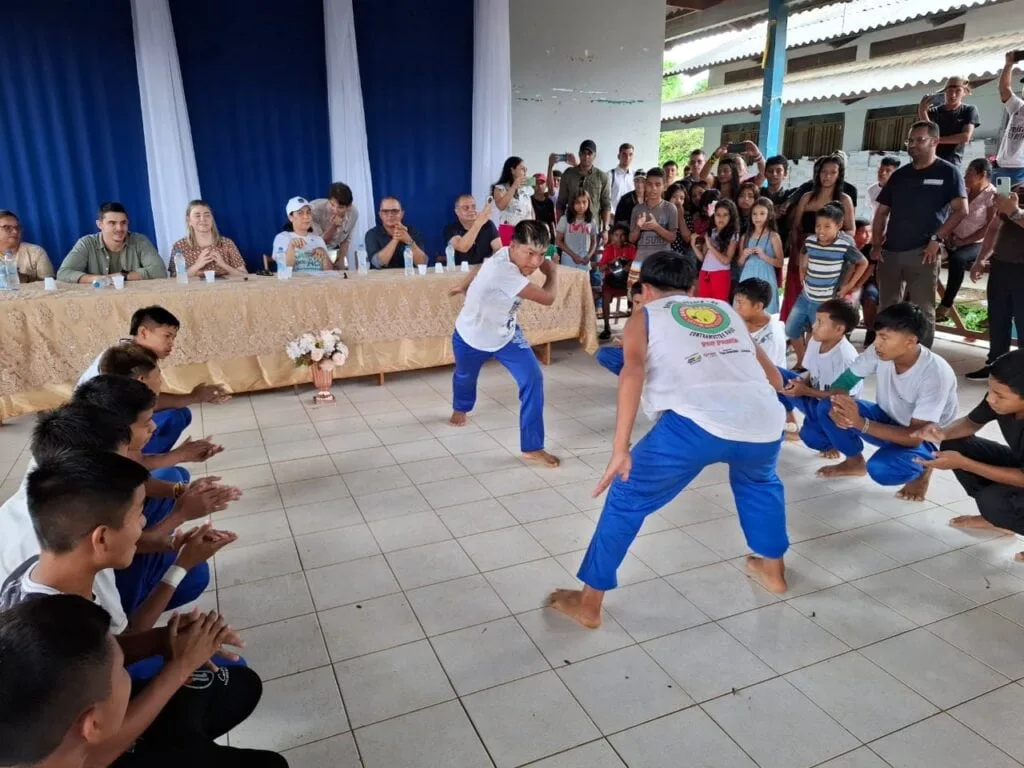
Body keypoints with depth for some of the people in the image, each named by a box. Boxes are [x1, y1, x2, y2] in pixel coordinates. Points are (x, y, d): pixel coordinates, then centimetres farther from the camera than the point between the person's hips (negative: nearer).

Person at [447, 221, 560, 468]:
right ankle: (460, 408, 62)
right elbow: (547, 298, -37)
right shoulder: (502, 270, -41)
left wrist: (465, 286, 25)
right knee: (465, 378, 25)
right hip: (472, 336, -5)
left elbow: (481, 268, 6)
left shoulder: (509, 256, -16)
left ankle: (532, 447, -5)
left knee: (533, 379, -13)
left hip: (506, 334, 5)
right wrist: (552, 272, -18)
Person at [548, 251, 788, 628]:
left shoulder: (643, 319, 19)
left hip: (695, 424, -4)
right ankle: (772, 569, 50)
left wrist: (620, 448, -8)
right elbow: (774, 378, 33)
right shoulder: (727, 311, 31)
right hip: (764, 422, 5)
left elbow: (633, 371, -3)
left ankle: (588, 602, 23)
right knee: (758, 481, 39)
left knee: (626, 499, 17)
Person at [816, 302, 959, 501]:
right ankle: (854, 461, 10)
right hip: (888, 419, 5)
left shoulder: (936, 374, -32)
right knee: (827, 410, -18)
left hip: (925, 440, -5)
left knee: (881, 469, -35)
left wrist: (861, 423, -43)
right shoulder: (879, 352, -18)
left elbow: (915, 436, -33)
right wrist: (837, 405, -34)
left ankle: (922, 470, 2)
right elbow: (843, 381, -9)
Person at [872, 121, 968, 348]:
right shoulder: (899, 175, 14)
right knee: (887, 308, 11)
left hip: (922, 252, -4)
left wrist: (937, 238, -15)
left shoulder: (947, 172, 1)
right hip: (890, 252, 5)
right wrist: (876, 243, 3)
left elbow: (961, 210, -6)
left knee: (923, 310, 0)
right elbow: (882, 212, 15)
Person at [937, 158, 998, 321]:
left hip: (978, 244, -6)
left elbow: (991, 228, -12)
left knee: (957, 258, -36)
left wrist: (964, 241, -15)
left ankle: (946, 305, -30)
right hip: (957, 241, 6)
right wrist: (949, 234, -3)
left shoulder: (992, 196, -7)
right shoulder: (964, 191, 11)